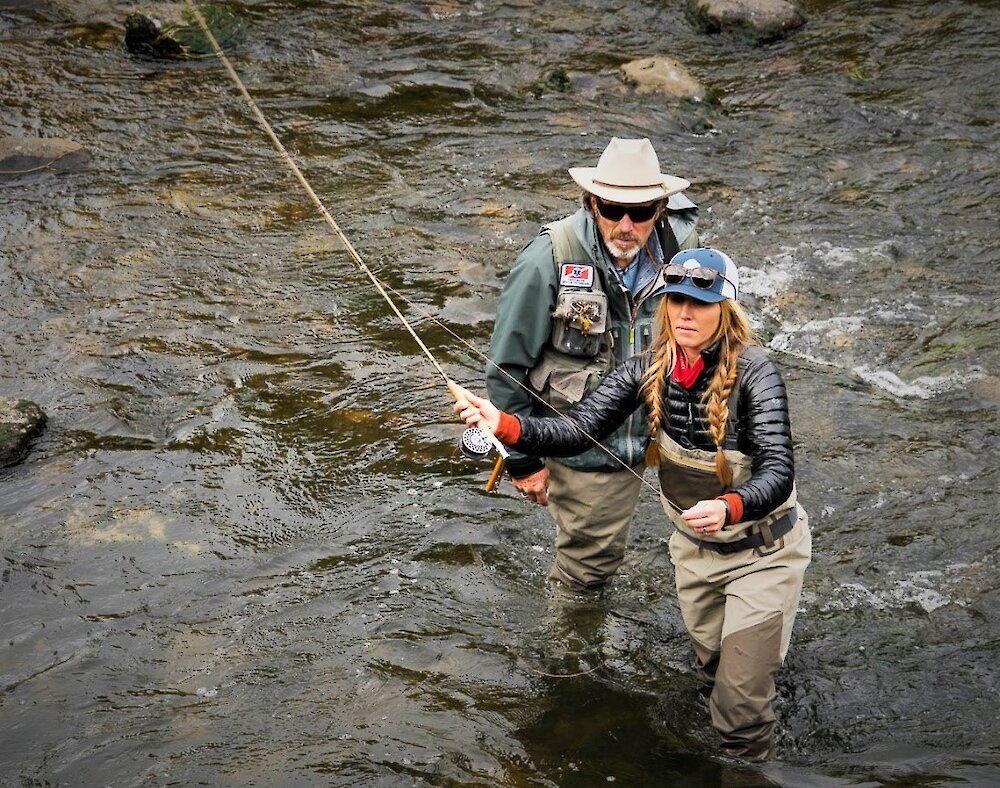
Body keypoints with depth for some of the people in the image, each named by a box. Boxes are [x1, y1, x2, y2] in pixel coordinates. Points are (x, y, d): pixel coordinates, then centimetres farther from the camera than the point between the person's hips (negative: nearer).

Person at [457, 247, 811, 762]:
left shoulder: (753, 373, -27)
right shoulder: (650, 370, -13)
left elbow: (778, 476, -34)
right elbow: (578, 429, -20)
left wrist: (728, 507, -55)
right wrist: (503, 425, -36)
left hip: (762, 550, -5)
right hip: (694, 546, 5)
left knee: (741, 704, -1)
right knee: (711, 672, 26)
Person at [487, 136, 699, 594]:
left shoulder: (681, 253, -9)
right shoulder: (548, 260, -21)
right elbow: (507, 364, -13)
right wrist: (522, 458, -9)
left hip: (638, 442, 4)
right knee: (589, 561, 12)